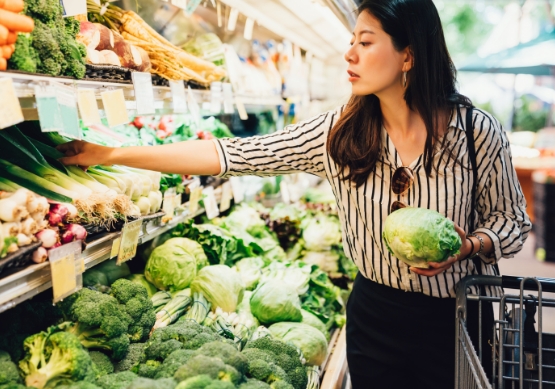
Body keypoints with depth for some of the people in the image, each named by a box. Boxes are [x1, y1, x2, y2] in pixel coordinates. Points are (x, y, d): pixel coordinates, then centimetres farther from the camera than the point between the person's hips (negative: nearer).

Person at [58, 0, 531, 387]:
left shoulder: (477, 131, -12)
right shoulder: (337, 132, -9)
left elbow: (513, 220, 1)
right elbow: (231, 155, -11)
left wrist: (470, 244, -22)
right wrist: (110, 155, -12)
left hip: (456, 319, -1)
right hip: (376, 314, 2)